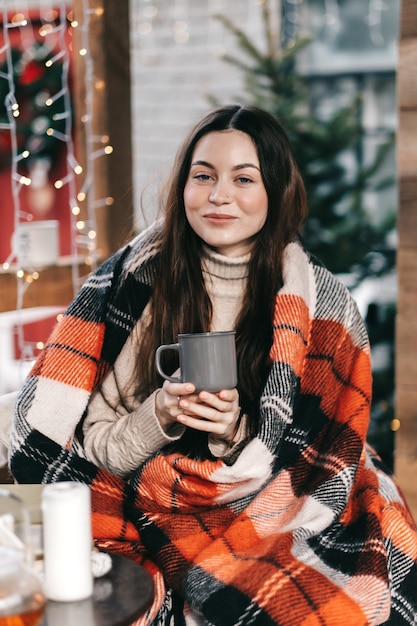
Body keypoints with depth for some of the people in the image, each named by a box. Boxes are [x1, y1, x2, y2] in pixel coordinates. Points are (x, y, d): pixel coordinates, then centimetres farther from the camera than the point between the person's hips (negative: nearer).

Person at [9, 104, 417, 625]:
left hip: (277, 520, 1)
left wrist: (236, 432, -16)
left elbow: (324, 471, 1)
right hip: (151, 516, 0)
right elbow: (91, 450, 1)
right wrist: (159, 416, -18)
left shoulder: (320, 305, -1)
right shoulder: (133, 284, -1)